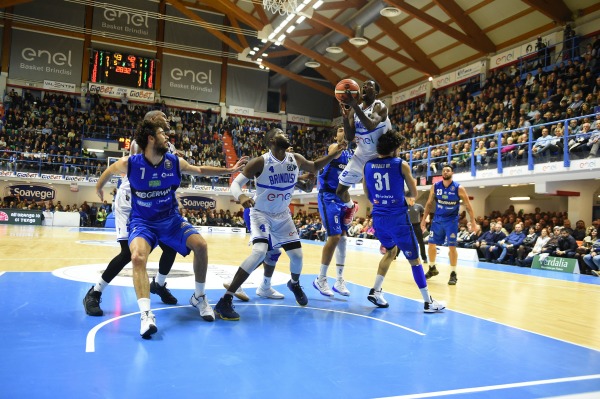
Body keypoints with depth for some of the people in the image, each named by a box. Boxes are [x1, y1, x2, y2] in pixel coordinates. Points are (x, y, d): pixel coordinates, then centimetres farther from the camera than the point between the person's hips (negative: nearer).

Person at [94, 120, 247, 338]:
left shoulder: (175, 162, -9)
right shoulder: (129, 163, -16)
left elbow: (200, 170, 9)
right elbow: (110, 170, 8)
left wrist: (230, 170, 9)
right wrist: (99, 187, 26)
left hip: (170, 218, 3)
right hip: (142, 221, -2)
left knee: (200, 245, -16)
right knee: (138, 257, -30)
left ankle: (198, 297, 6)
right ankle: (146, 314, -30)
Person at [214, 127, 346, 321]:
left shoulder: (296, 159, -6)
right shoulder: (260, 162, -21)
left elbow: (314, 167, 14)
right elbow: (236, 183, -21)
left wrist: (332, 154, 0)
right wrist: (241, 197, -44)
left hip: (283, 216, 5)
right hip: (261, 214, -5)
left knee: (297, 255, 4)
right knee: (259, 252, -27)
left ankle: (294, 284, 42)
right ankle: (225, 300, -20)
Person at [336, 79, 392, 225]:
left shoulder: (380, 106, -16)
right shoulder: (354, 110, 3)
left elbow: (371, 125, -38)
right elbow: (349, 138, -3)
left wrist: (354, 105, -39)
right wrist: (345, 117, -18)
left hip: (379, 157, -6)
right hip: (361, 156, 6)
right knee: (340, 190, 9)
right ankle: (351, 207, 41)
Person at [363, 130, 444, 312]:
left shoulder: (368, 165, 5)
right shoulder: (401, 165, -7)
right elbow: (414, 193, 1)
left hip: (378, 217, 5)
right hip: (397, 217, -5)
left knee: (391, 251, 27)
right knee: (414, 259, 6)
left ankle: (376, 291, 19)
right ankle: (428, 302, 14)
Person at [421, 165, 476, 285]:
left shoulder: (459, 188, -13)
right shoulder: (435, 187, -3)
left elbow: (468, 206, -6)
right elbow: (429, 203, 8)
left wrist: (473, 222, -9)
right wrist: (424, 219, 8)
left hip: (451, 220, -4)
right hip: (437, 219, 4)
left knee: (452, 246, -7)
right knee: (431, 244, 7)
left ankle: (453, 274, 6)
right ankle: (432, 269, 27)